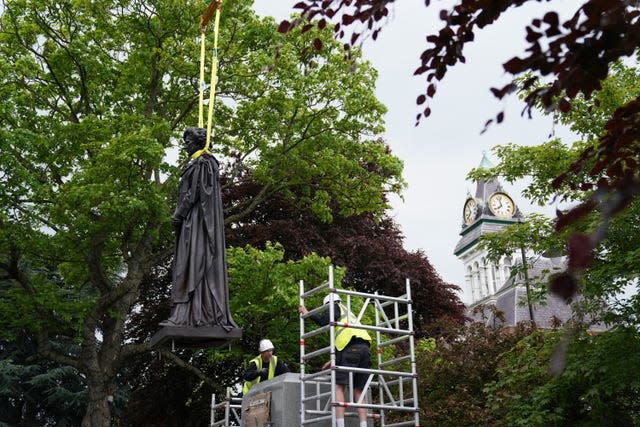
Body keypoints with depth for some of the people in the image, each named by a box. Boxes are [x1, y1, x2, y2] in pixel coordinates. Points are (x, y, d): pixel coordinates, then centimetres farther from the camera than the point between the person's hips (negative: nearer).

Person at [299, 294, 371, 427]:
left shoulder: (334, 307, 17)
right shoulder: (348, 313, 38)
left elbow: (324, 322, -4)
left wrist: (308, 314, 8)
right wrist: (334, 361, 39)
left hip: (351, 346, -7)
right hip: (365, 347, 7)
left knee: (338, 386, -8)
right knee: (358, 391, 7)